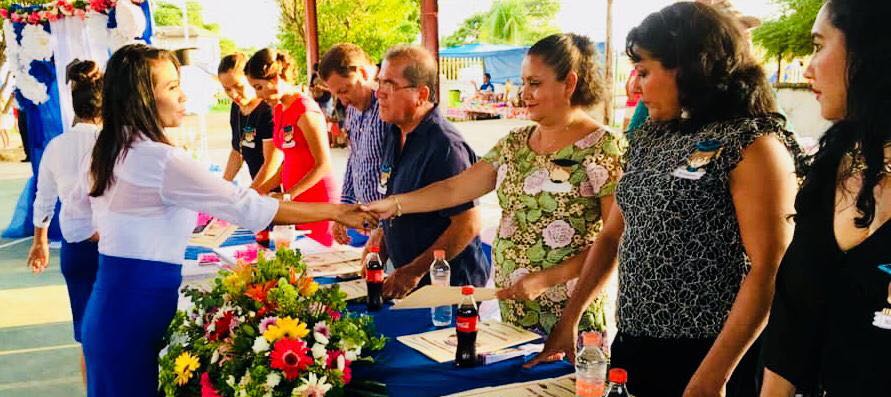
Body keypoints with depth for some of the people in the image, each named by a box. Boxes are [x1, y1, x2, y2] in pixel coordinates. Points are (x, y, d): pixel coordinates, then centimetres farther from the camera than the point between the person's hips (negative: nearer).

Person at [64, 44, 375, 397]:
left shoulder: (109, 152, 7)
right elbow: (247, 207, -23)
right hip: (139, 305, -9)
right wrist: (335, 211, -18)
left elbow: (74, 208, 24)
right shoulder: (160, 159, -21)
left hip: (110, 298, 9)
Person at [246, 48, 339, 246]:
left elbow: (324, 165, -15)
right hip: (294, 201, 8)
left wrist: (288, 195, -17)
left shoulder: (305, 109, -15)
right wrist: (262, 189, 7)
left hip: (317, 200, -8)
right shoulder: (278, 110, 11)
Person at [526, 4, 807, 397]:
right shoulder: (649, 137, 9)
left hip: (710, 356, -7)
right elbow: (612, 235, 14)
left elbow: (769, 271, -17)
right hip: (633, 346, 7)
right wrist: (568, 321, 12)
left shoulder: (751, 143, -13)